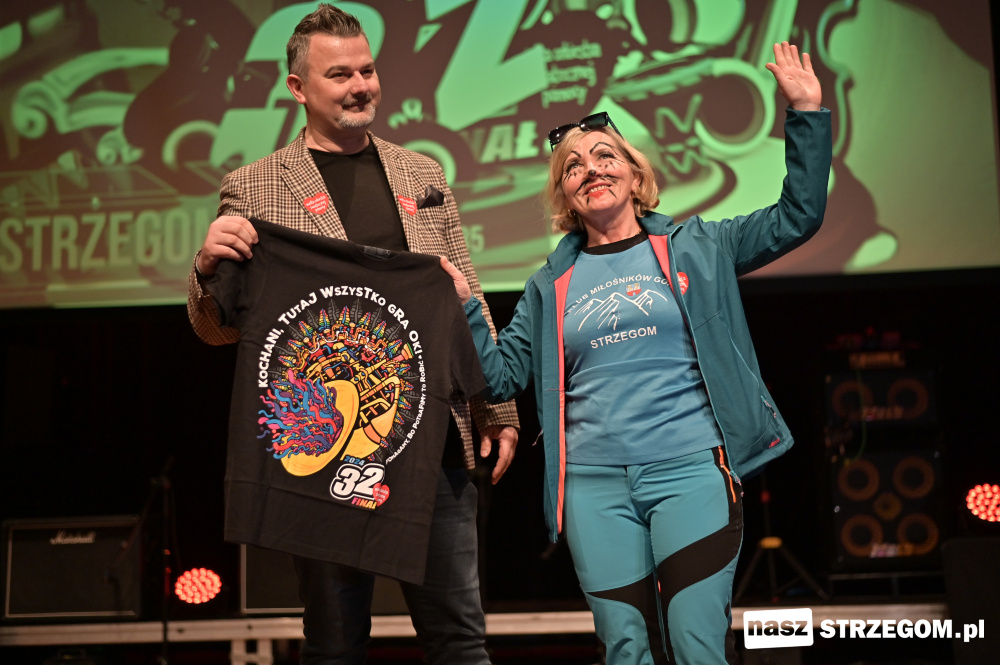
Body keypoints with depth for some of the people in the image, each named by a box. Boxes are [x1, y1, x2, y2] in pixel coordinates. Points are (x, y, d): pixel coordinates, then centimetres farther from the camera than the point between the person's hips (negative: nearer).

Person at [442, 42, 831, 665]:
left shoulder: (693, 248, 8)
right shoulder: (552, 285, 14)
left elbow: (797, 217, 5)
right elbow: (502, 375, 12)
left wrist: (807, 115, -1)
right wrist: (464, 306, 1)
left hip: (691, 471, -2)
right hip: (594, 483, 2)